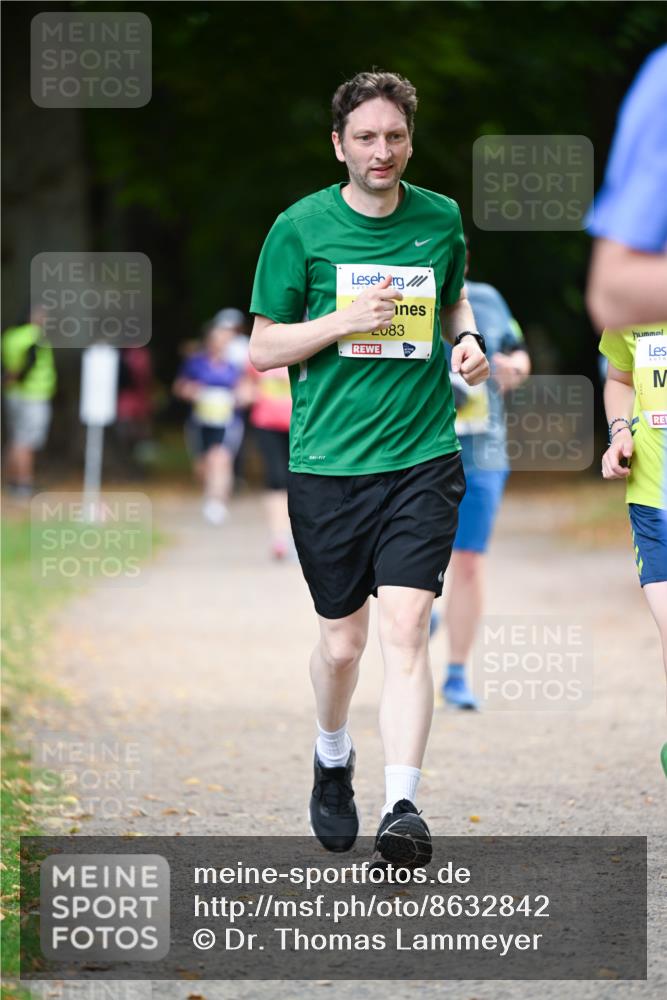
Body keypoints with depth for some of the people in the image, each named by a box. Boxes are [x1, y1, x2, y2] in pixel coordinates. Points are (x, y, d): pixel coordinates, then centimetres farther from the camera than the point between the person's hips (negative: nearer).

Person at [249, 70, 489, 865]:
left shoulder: (440, 219, 6)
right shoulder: (300, 228, -2)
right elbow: (262, 349, 0)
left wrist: (467, 338, 4)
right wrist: (347, 321, -14)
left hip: (423, 456, 1)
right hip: (327, 463, -1)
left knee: (406, 627, -13)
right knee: (342, 638, 8)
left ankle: (402, 807, -16)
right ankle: (332, 761, 38)